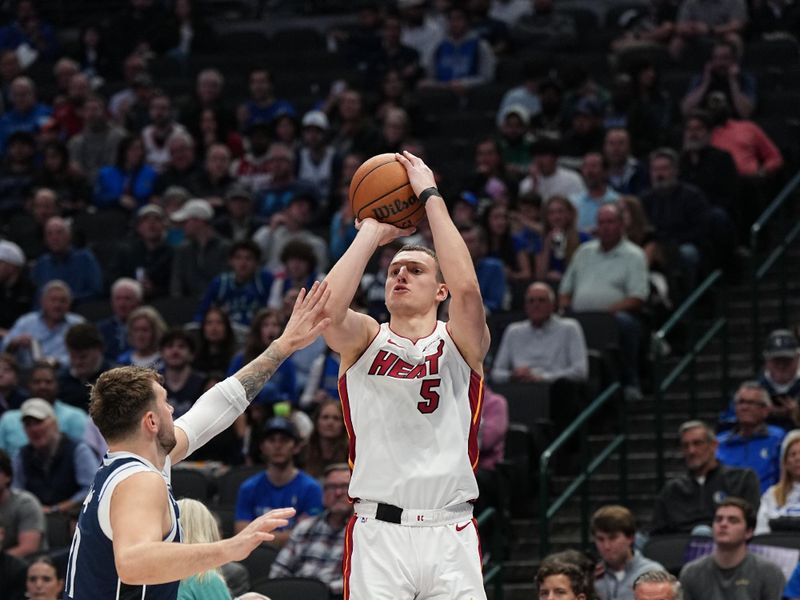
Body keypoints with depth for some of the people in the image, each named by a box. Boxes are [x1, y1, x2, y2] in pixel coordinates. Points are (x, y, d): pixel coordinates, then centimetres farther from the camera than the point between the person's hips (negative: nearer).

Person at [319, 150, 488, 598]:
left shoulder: (461, 342, 7)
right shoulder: (364, 339, 9)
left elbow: (466, 287, -15)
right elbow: (327, 308, -14)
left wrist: (431, 195, -8)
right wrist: (372, 233, -3)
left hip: (451, 534, 0)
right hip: (378, 532, 0)